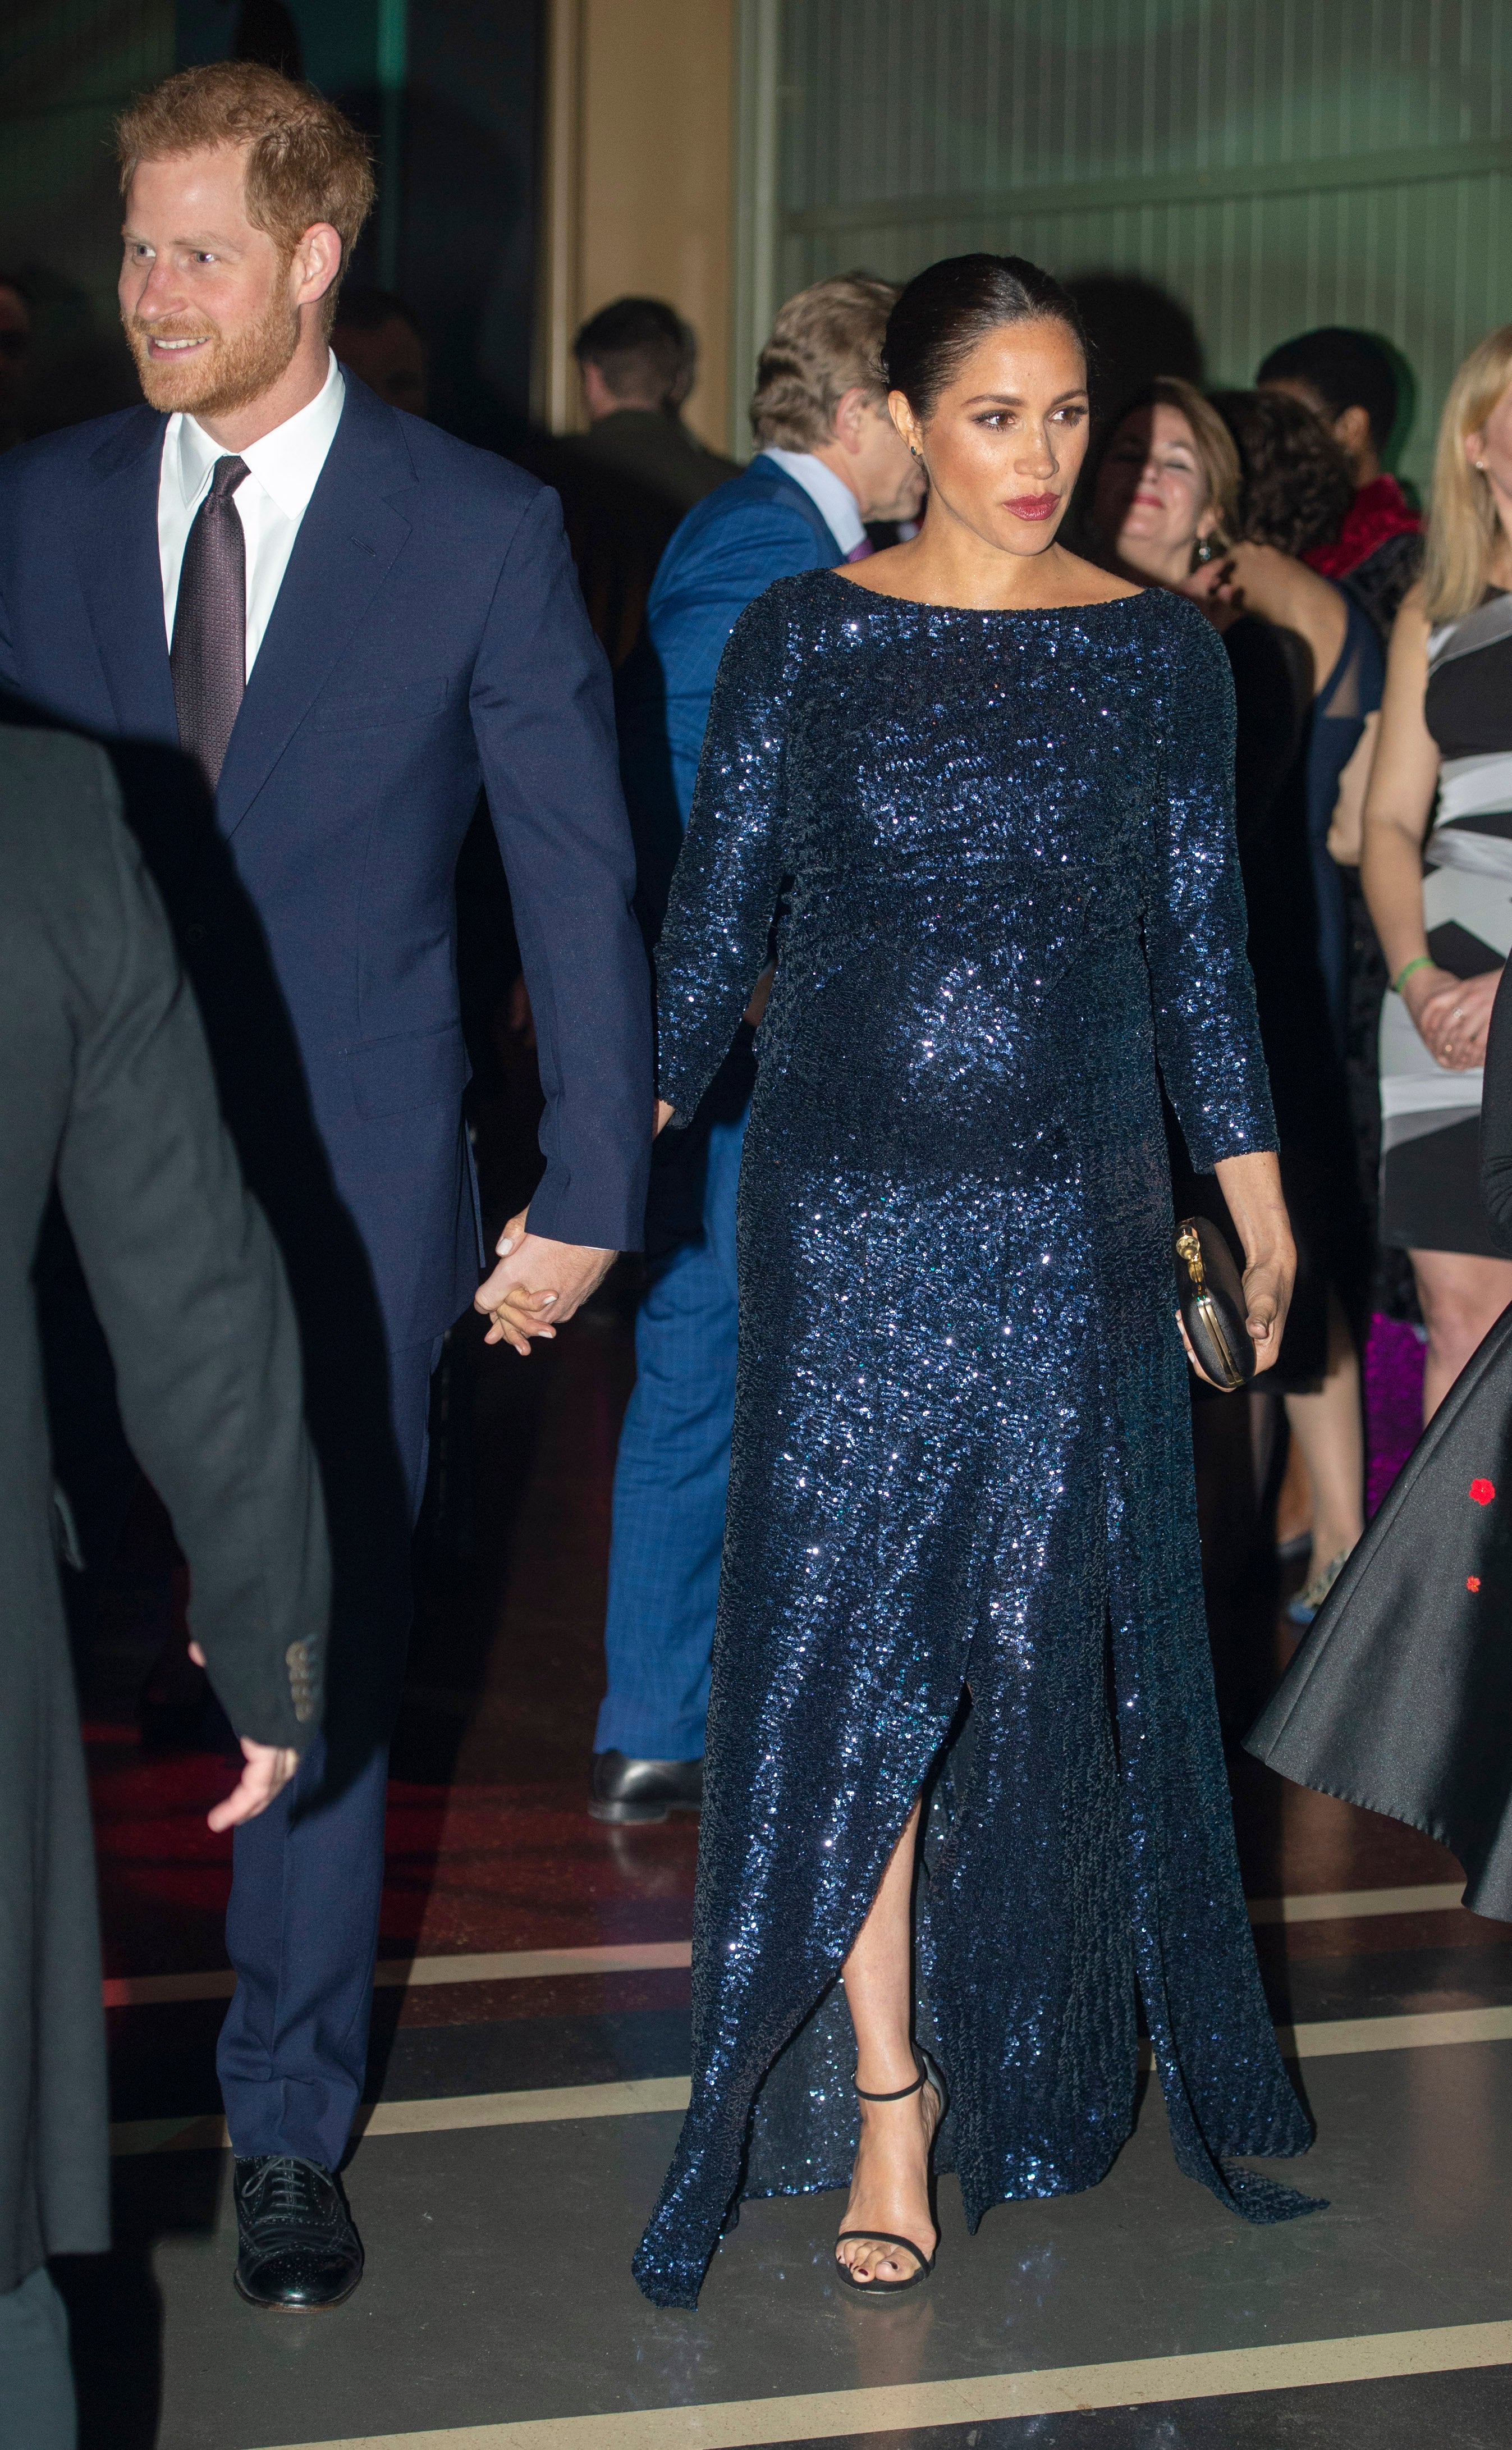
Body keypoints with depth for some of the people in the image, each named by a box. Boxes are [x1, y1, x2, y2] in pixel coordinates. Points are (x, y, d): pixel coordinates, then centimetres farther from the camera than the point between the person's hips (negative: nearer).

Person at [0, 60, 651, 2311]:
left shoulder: (482, 530, -3)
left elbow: (578, 867, 1)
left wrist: (595, 1188, 0)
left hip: (343, 1190, -2)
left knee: (324, 1658, 7)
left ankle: (289, 2127, 22)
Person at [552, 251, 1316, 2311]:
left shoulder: (1162, 651, 4)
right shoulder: (803, 638, 0)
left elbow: (1201, 939, 10)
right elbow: (716, 915, 4)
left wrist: (1255, 1187, 12)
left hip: (1081, 1212, 1)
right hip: (849, 1208, -1)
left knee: (1056, 1635, 6)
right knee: (842, 1628, -4)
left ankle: (1024, 2049, 26)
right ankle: (884, 2097, 3)